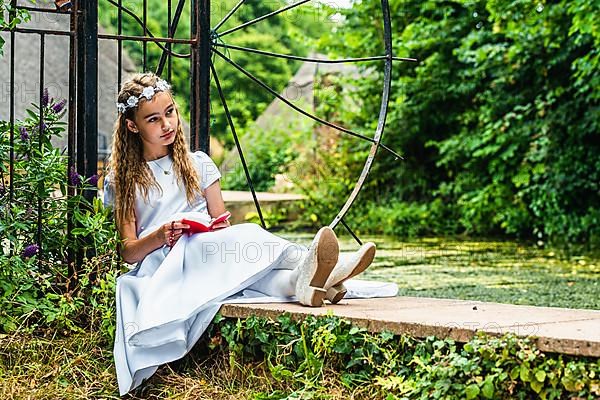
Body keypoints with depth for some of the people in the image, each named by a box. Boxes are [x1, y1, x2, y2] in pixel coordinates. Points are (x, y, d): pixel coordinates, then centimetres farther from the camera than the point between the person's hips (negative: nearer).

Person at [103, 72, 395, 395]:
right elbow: (128, 252, 5)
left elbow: (223, 226, 15)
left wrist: (219, 229, -10)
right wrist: (161, 235, -15)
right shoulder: (121, 180, 11)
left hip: (207, 253, 3)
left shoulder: (197, 164, 19)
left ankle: (300, 280, -63)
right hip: (161, 268, -3)